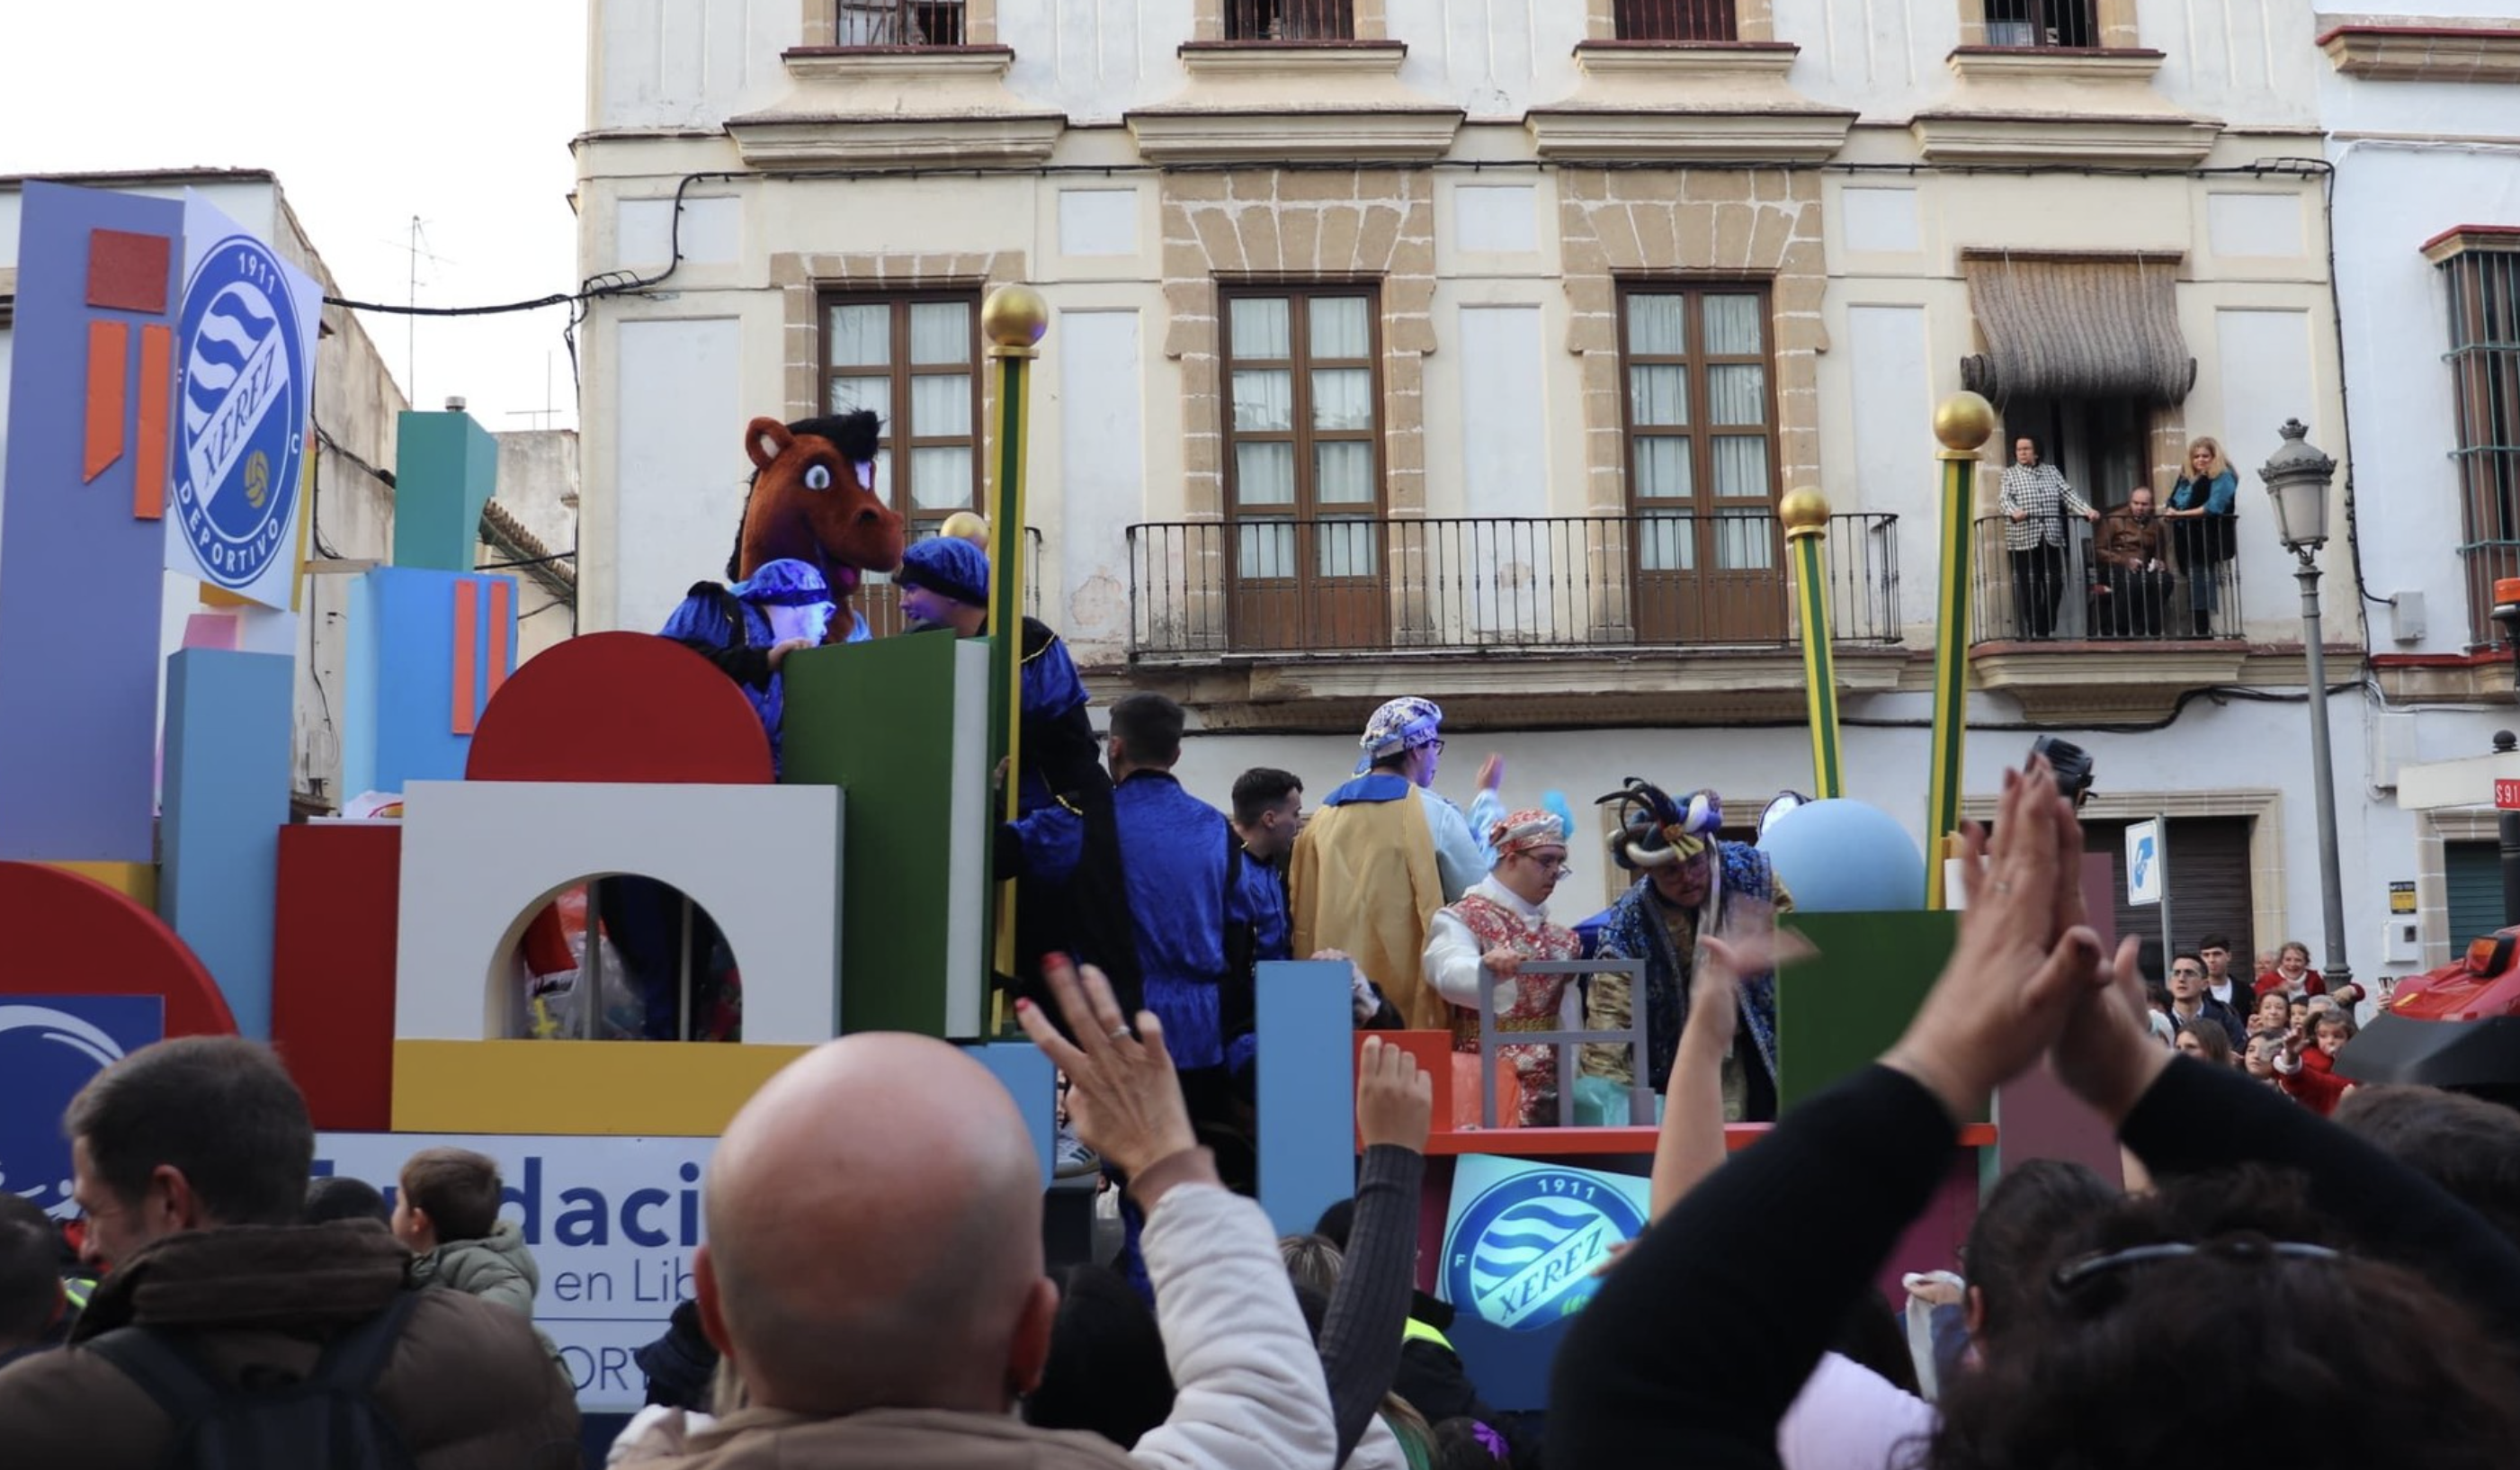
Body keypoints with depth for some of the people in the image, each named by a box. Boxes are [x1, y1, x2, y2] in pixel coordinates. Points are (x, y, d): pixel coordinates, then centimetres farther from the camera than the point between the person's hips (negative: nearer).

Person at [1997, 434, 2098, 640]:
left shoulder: (2052, 471, 19)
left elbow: (2068, 494, 11)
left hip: (2051, 538, 3)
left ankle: (2045, 629, 10)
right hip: (2024, 539, -3)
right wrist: (2014, 511, -30)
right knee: (2029, 588, -6)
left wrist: (2087, 510, -5)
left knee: (2055, 584, -2)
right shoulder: (2009, 473, 8)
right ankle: (2030, 631, -2)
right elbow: (2005, 498, -8)